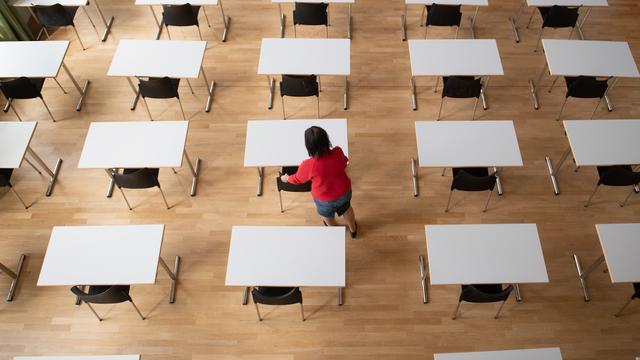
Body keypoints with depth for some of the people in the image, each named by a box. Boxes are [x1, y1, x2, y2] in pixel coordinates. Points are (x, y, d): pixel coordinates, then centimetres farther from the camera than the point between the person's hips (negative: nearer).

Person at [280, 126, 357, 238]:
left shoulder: (307, 166, -35)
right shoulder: (338, 152, -28)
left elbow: (297, 179, -12)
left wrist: (286, 178, 11)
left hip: (324, 199, -2)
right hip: (344, 192, 2)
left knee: (327, 216, 33)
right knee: (346, 209, 34)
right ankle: (353, 229, 61)